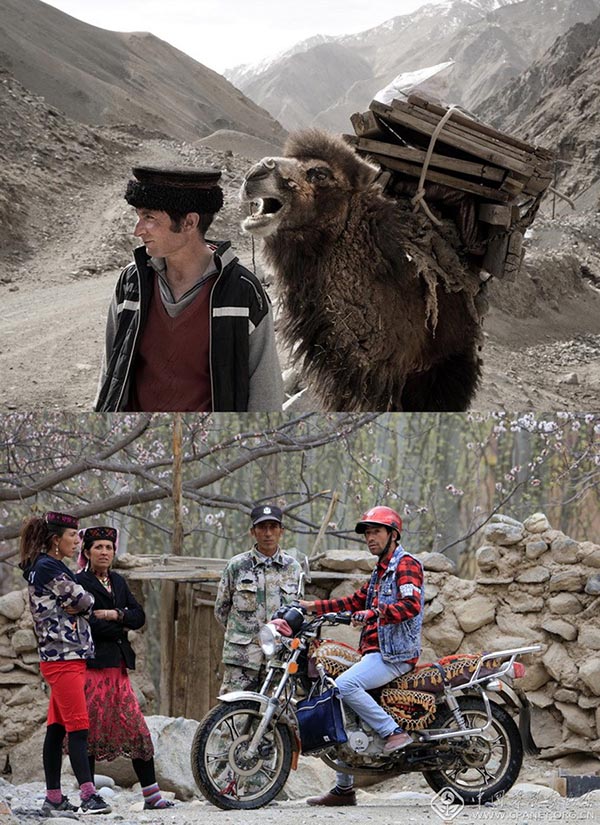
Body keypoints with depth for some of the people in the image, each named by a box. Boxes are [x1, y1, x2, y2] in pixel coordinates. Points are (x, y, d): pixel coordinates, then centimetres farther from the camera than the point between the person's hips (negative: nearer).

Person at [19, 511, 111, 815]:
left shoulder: (44, 567, 19)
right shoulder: (48, 568, -12)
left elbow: (76, 606, 18)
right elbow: (83, 601, -12)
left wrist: (74, 606, -1)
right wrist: (81, 602, 7)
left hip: (62, 658, 10)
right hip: (63, 659, -10)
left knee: (57, 728, 9)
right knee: (78, 727, -13)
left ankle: (53, 798, 10)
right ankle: (88, 795, -18)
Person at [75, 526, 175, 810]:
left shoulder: (118, 582, 19)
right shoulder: (80, 582, -4)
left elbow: (139, 616, 11)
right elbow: (88, 624, -15)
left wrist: (116, 615, -7)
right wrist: (121, 629, -4)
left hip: (118, 665, 7)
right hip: (93, 664, -7)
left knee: (136, 728, 3)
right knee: (91, 729, -5)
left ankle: (152, 794, 3)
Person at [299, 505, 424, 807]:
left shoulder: (406, 564, -6)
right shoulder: (381, 571, 25)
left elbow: (410, 605, -22)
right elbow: (356, 602, 28)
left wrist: (374, 614, -34)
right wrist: (314, 607, 20)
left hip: (395, 653, -10)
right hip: (375, 651, 10)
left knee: (345, 685, -29)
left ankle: (395, 732, -24)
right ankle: (344, 788, 11)